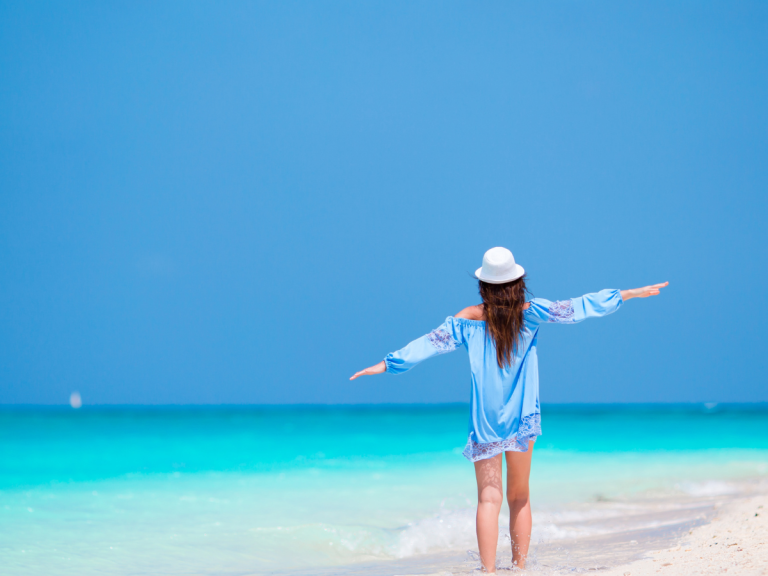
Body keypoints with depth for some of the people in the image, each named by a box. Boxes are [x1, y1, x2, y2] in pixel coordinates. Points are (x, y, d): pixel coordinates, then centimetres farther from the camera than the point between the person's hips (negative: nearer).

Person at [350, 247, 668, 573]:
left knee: (489, 499, -5)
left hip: (485, 421, -1)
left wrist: (386, 365, 1)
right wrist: (630, 294, 3)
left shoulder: (468, 319, -4)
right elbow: (578, 308, -2)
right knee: (519, 498, 14)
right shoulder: (530, 313, -4)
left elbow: (428, 344, -5)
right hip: (522, 419, 1)